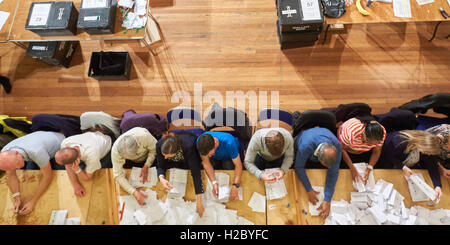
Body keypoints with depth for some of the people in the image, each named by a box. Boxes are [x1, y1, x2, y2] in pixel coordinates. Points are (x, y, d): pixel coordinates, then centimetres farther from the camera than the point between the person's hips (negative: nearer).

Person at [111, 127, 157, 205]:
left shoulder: (144, 136, -45)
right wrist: (134, 192, -43)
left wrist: (146, 167, -31)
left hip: (148, 158, -1)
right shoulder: (115, 151, -38)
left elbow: (154, 149, -23)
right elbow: (119, 175, -34)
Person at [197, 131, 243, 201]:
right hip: (215, 158, 3)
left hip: (229, 157, -2)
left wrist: (235, 186, -49)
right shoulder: (200, 142, -34)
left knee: (229, 167, -29)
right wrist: (214, 183, -39)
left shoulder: (228, 142, -42)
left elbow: (238, 165, -37)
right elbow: (206, 162, -27)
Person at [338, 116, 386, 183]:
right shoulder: (352, 132, -45)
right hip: (347, 148, -2)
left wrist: (369, 169, -28)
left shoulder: (382, 132, -32)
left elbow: (376, 151, -16)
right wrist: (353, 169, -31)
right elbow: (342, 149, -28)